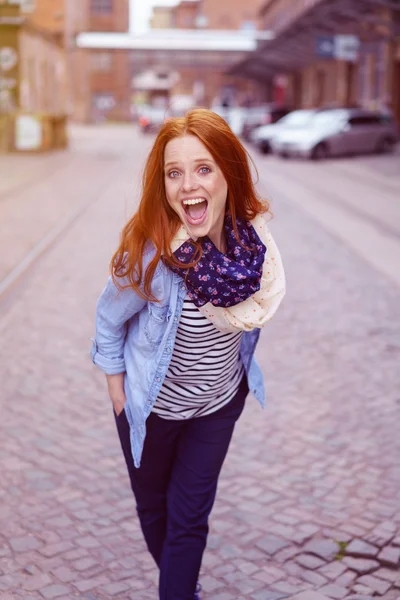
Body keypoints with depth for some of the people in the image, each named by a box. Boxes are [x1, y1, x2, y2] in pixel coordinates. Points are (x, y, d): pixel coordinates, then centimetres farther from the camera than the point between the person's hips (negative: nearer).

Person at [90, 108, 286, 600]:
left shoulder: (253, 235, -20)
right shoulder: (150, 255, -32)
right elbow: (108, 320, -12)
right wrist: (116, 385, -5)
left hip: (219, 403, 2)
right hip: (151, 408, -1)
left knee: (191, 518, 13)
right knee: (153, 507, 22)